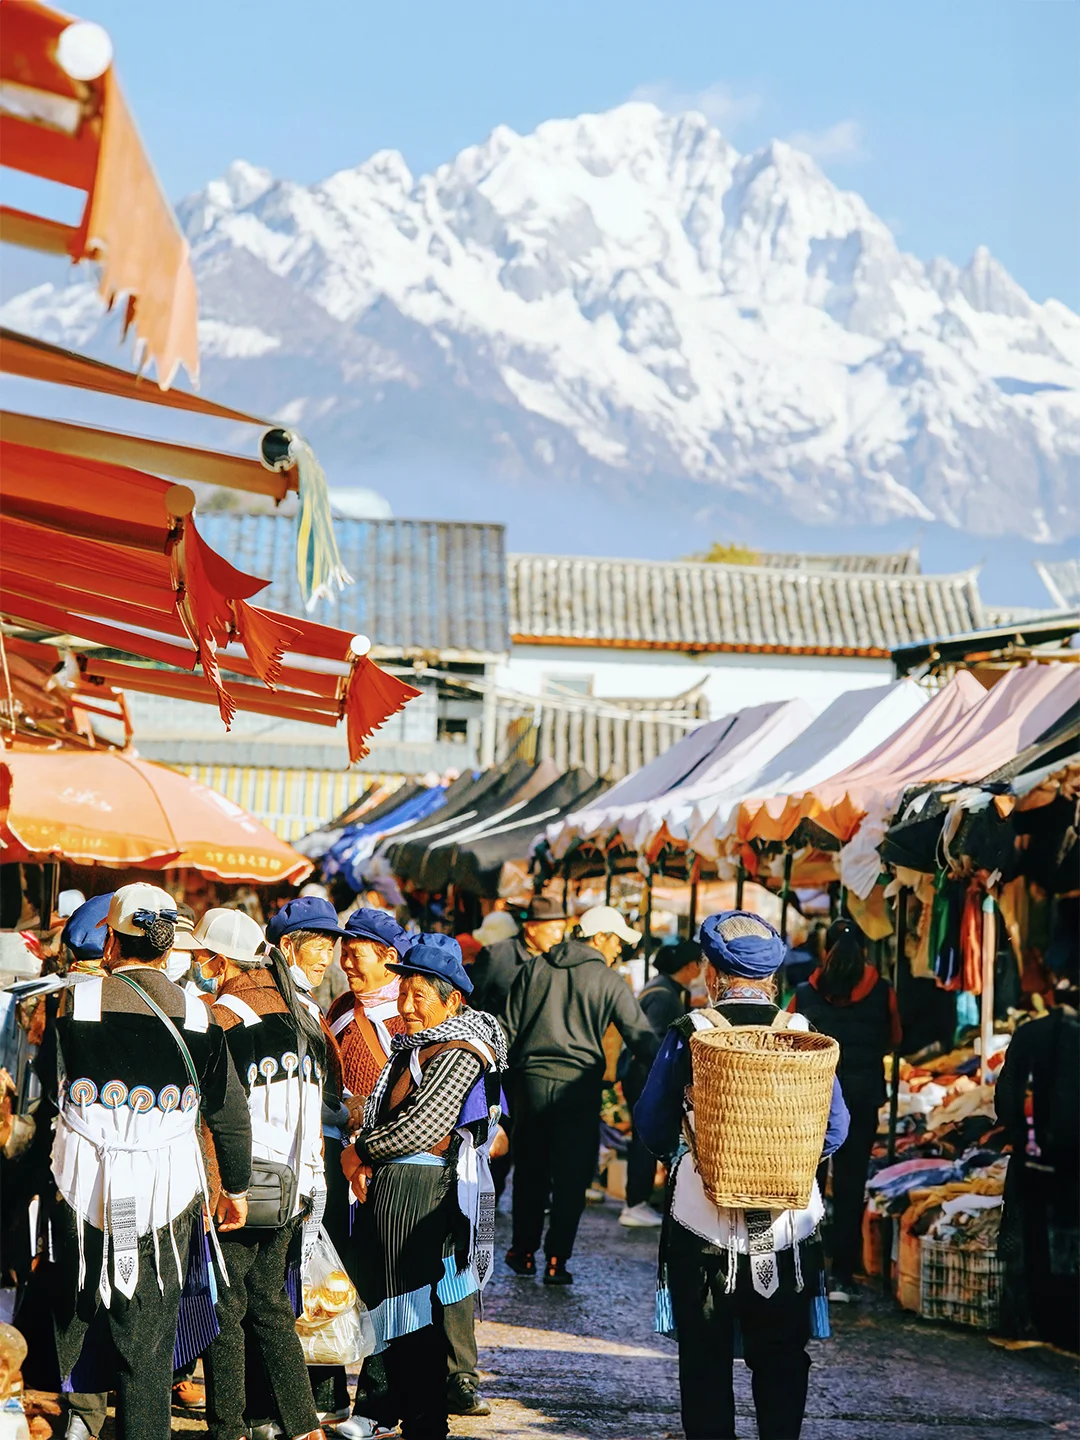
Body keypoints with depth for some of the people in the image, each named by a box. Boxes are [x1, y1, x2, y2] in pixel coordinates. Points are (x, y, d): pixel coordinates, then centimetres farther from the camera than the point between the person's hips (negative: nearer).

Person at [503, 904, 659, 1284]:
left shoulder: (534, 969, 8)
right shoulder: (609, 982, -3)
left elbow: (510, 1029, 10)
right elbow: (641, 1037, -5)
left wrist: (510, 1074, 17)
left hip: (531, 1081, 3)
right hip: (578, 1085, -3)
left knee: (530, 1171, 15)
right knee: (571, 1177, 3)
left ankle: (524, 1252, 21)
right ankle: (556, 1260, 1)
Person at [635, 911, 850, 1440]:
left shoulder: (690, 1034, -9)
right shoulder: (802, 1035, -3)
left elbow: (652, 1124, -2)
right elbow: (834, 1128, 3)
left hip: (703, 1219, -2)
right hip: (788, 1227, 2)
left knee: (705, 1357, 9)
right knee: (781, 1357, 11)